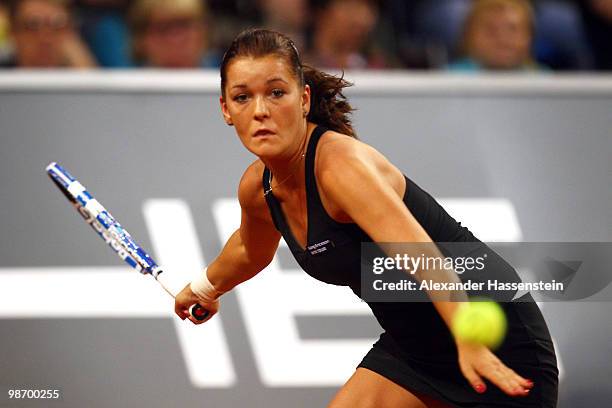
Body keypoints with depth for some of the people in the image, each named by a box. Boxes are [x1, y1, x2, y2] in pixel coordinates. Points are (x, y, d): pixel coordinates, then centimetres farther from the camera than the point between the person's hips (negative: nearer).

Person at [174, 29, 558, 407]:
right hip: (410, 345, 8)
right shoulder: (257, 188, -2)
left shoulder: (340, 163, -28)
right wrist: (204, 289, 42)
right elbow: (251, 250, 24)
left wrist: (469, 342, -57)